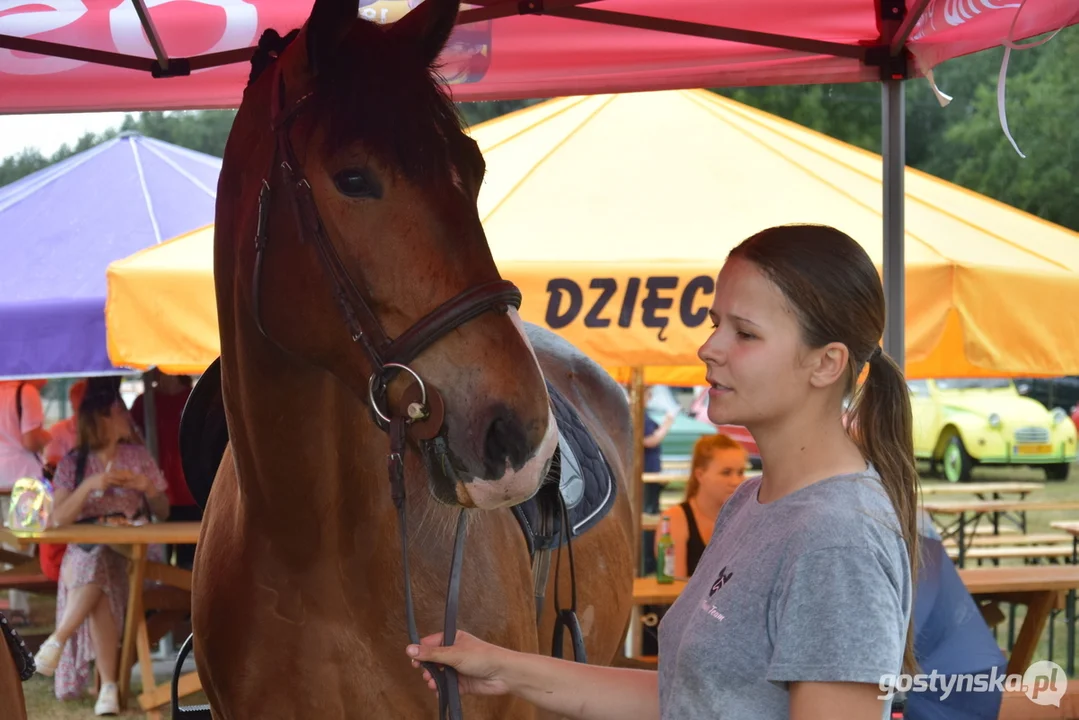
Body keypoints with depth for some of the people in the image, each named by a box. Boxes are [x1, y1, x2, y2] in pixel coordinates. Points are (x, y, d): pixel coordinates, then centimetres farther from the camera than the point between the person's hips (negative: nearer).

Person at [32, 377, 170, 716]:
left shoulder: (138, 456, 12)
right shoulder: (73, 464, 6)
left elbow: (163, 513, 14)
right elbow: (58, 518, -5)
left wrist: (147, 487, -6)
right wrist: (89, 485, -17)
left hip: (129, 553, 0)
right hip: (83, 552, 0)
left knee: (98, 566, -35)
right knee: (99, 588, -35)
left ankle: (57, 640, -26)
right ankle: (108, 685, -33)